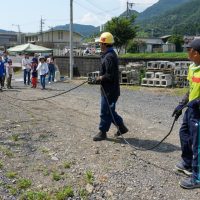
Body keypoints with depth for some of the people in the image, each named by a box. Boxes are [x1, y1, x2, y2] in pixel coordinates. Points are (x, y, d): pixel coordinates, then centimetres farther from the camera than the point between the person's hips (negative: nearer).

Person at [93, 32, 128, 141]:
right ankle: (121, 127, 28)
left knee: (105, 112, 2)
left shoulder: (109, 57, -20)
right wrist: (100, 77, 9)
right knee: (109, 110, 19)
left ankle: (102, 132, 14)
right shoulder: (109, 54, 14)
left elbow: (109, 75, -26)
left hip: (109, 90, -11)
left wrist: (100, 78, -11)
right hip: (108, 89, 11)